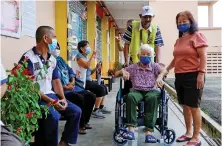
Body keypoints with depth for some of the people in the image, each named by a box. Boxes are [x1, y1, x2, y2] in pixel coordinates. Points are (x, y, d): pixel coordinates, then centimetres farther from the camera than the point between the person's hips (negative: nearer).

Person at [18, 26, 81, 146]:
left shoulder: (52, 59, 13)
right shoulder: (28, 58, -13)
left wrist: (63, 98, -3)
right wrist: (50, 101, -25)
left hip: (51, 95, 8)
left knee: (76, 111, -1)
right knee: (53, 116, -32)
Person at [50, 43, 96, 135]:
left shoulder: (60, 59, 19)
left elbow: (70, 71, 20)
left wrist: (72, 81, 2)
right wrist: (64, 87, -21)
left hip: (71, 86, 9)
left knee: (91, 96, -3)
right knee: (80, 98, -31)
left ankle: (85, 121, 10)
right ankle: (80, 125, -12)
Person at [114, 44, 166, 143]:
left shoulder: (154, 66, 16)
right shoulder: (133, 67, 18)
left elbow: (164, 70, -5)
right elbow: (116, 74, 17)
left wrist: (160, 76, -27)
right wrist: (123, 71, -5)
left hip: (151, 90, 0)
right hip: (137, 91, 1)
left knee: (152, 97, -37)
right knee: (130, 96, -35)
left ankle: (149, 132, -39)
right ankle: (131, 129, -39)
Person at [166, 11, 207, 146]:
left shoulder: (197, 36, -5)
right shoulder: (179, 40, 17)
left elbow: (203, 56, -12)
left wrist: (201, 74, -19)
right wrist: (167, 69, 21)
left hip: (193, 76, -8)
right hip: (179, 76, 8)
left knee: (194, 107, -2)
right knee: (185, 106, 14)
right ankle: (188, 133, 27)